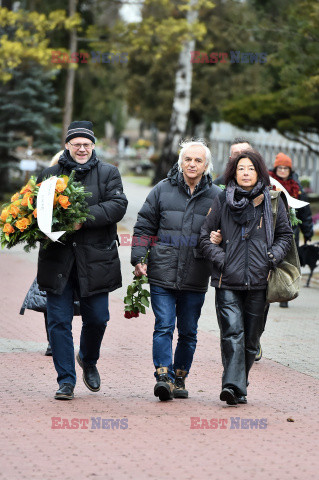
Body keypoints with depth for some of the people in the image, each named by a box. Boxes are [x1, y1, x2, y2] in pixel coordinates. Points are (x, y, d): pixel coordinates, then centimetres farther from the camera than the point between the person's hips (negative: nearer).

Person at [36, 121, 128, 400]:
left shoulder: (108, 174, 7)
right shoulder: (50, 174, 11)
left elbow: (118, 206, -7)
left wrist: (84, 218, -20)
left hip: (95, 259, -1)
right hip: (58, 259, 1)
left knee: (97, 319, 4)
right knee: (59, 321, -2)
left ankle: (89, 360, 34)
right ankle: (66, 380, 5)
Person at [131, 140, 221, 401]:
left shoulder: (216, 196, 6)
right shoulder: (162, 190, 5)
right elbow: (144, 226, 8)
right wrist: (138, 259, 0)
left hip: (195, 279, 1)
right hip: (162, 273, -1)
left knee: (188, 331, 8)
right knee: (164, 327, -9)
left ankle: (180, 379, 19)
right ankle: (164, 377, -12)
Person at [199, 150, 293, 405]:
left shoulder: (272, 202, 7)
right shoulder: (222, 201, 7)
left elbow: (285, 234, 15)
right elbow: (205, 236, 11)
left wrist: (273, 256, -1)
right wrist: (219, 257, -4)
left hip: (259, 281, 1)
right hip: (228, 281, -1)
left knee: (251, 338, 6)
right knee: (232, 334, -13)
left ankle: (238, 385, 18)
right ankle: (234, 386, -20)